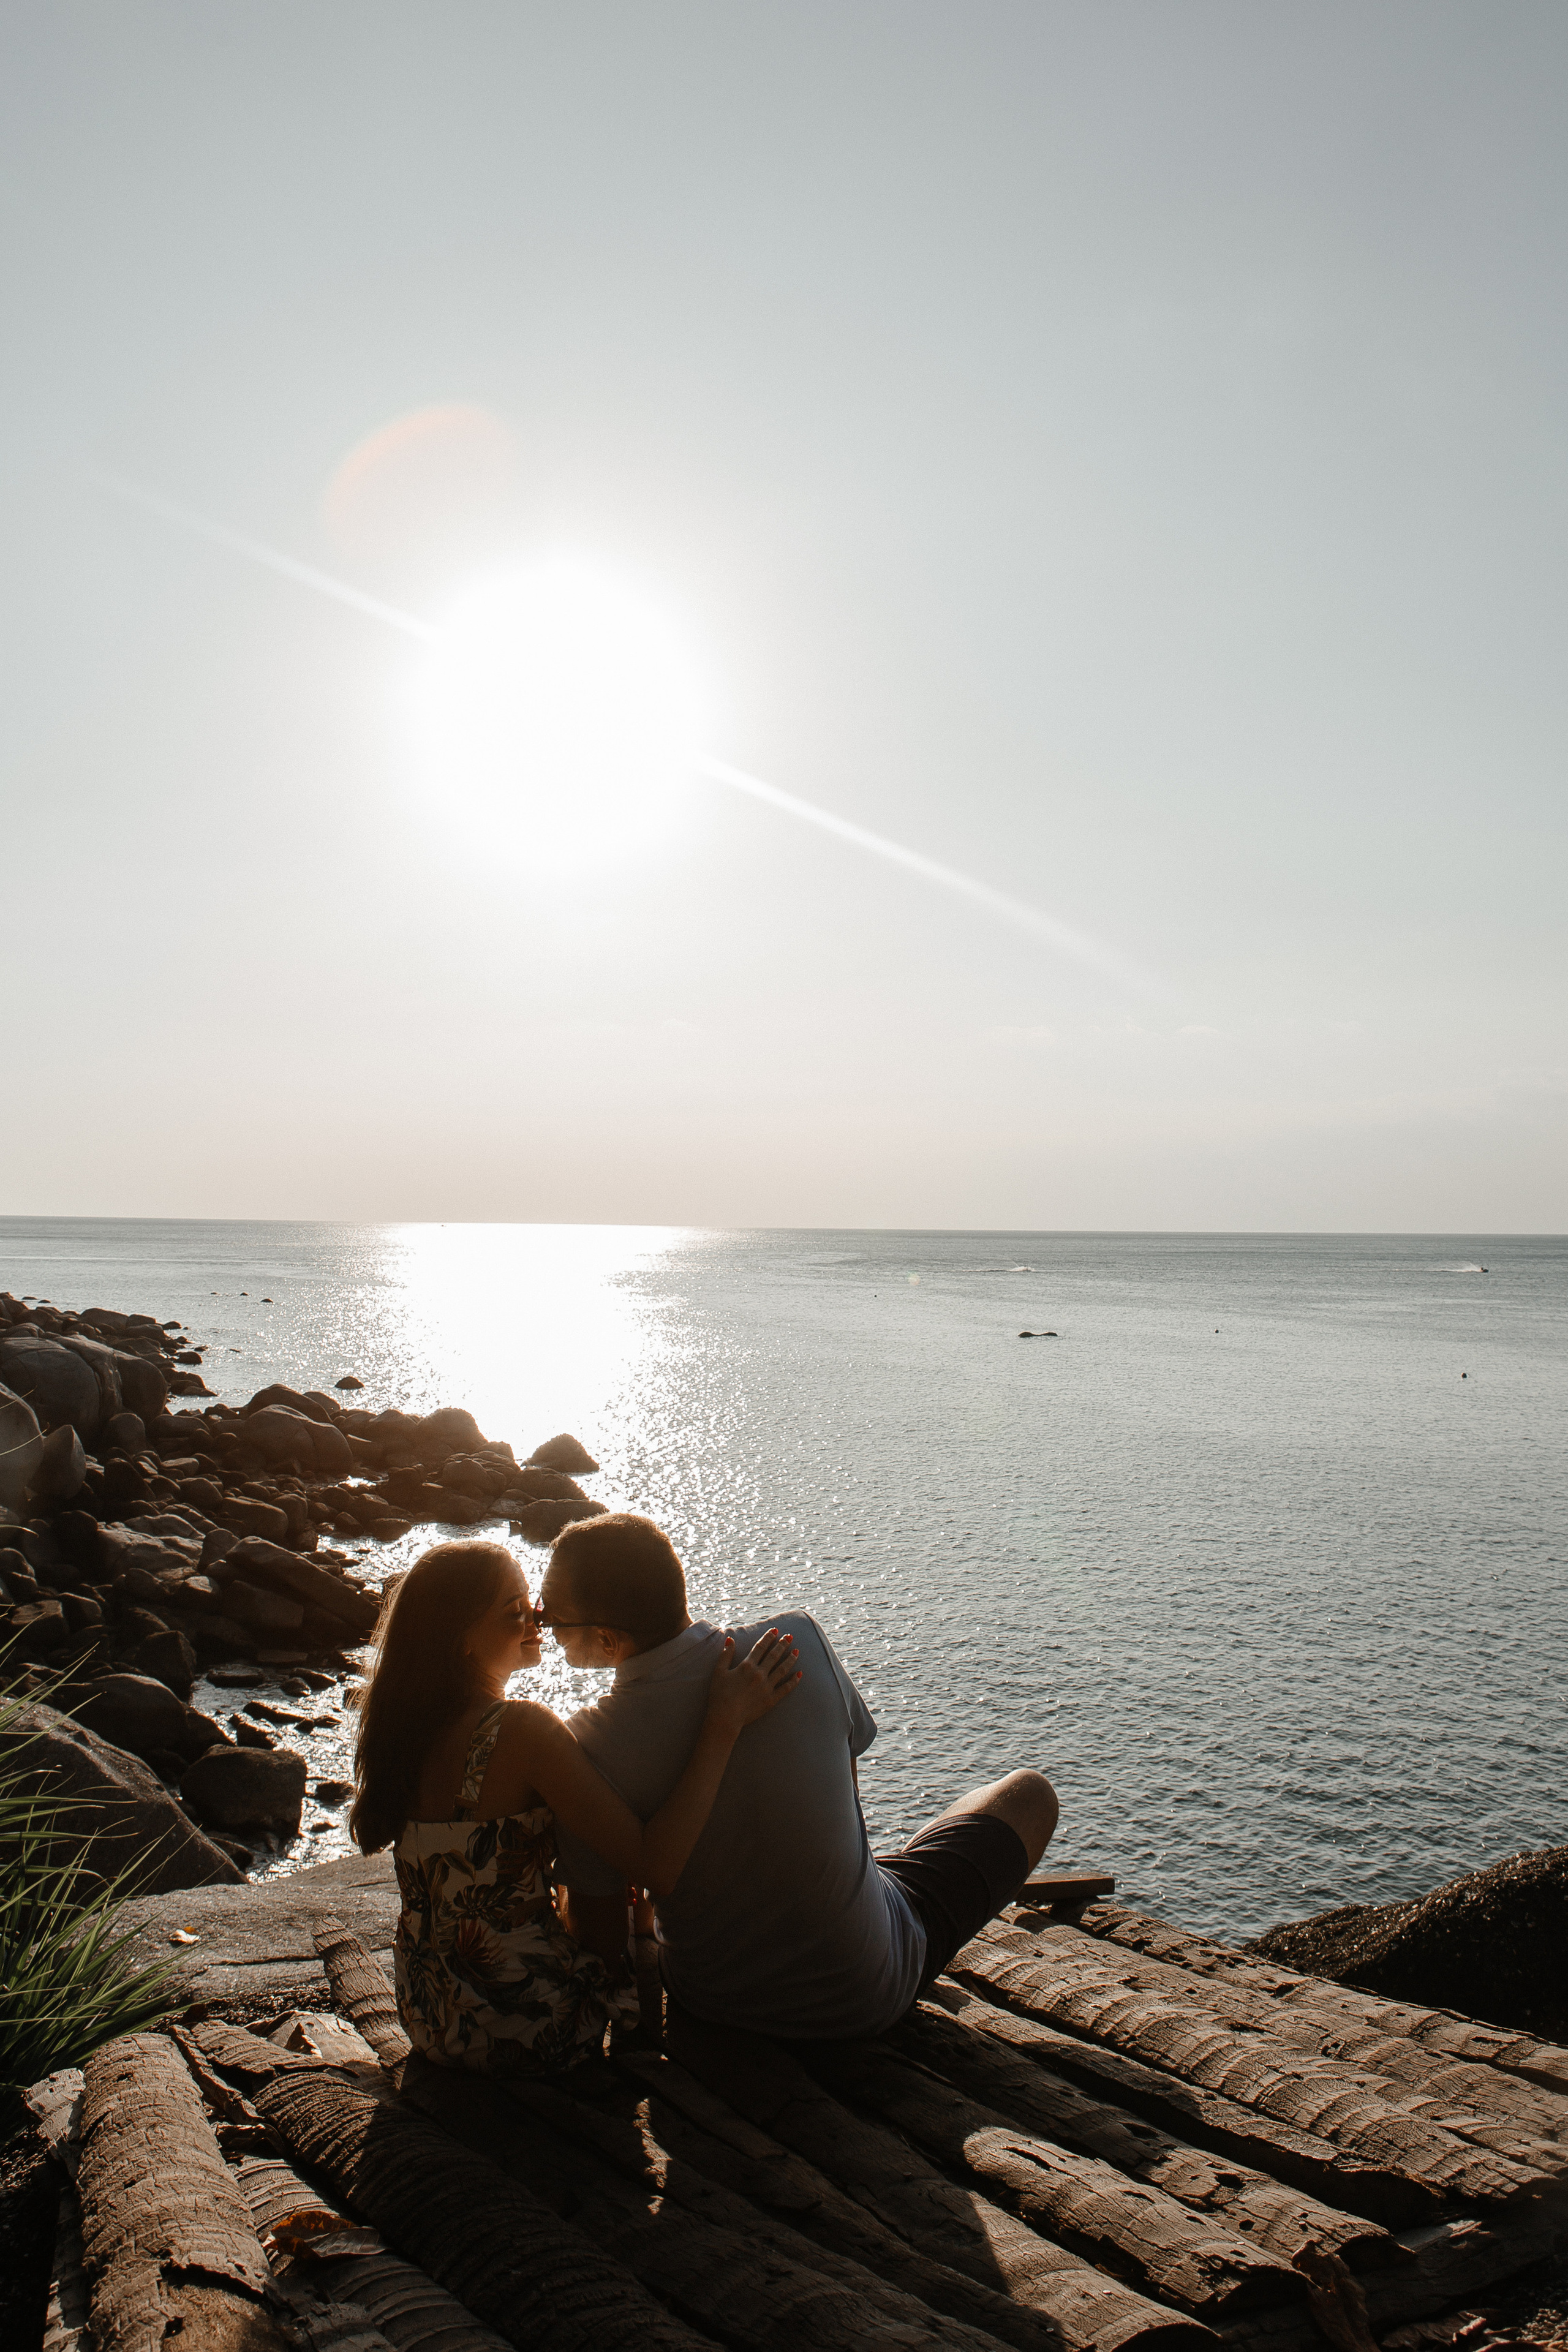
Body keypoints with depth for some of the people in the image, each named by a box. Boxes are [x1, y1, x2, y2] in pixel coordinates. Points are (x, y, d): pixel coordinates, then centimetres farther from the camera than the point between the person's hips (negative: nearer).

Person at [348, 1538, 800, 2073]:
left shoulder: (397, 1723, -2)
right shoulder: (523, 1730, -25)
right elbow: (657, 1868, -30)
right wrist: (724, 1722, -27)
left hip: (427, 2023, 7)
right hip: (526, 2034, -6)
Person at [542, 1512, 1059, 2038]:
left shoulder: (591, 1744, -24)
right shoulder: (798, 1642, -21)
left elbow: (601, 1940, -13)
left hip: (711, 2005, 2)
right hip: (867, 1999, -1)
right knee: (1030, 1794, 22)